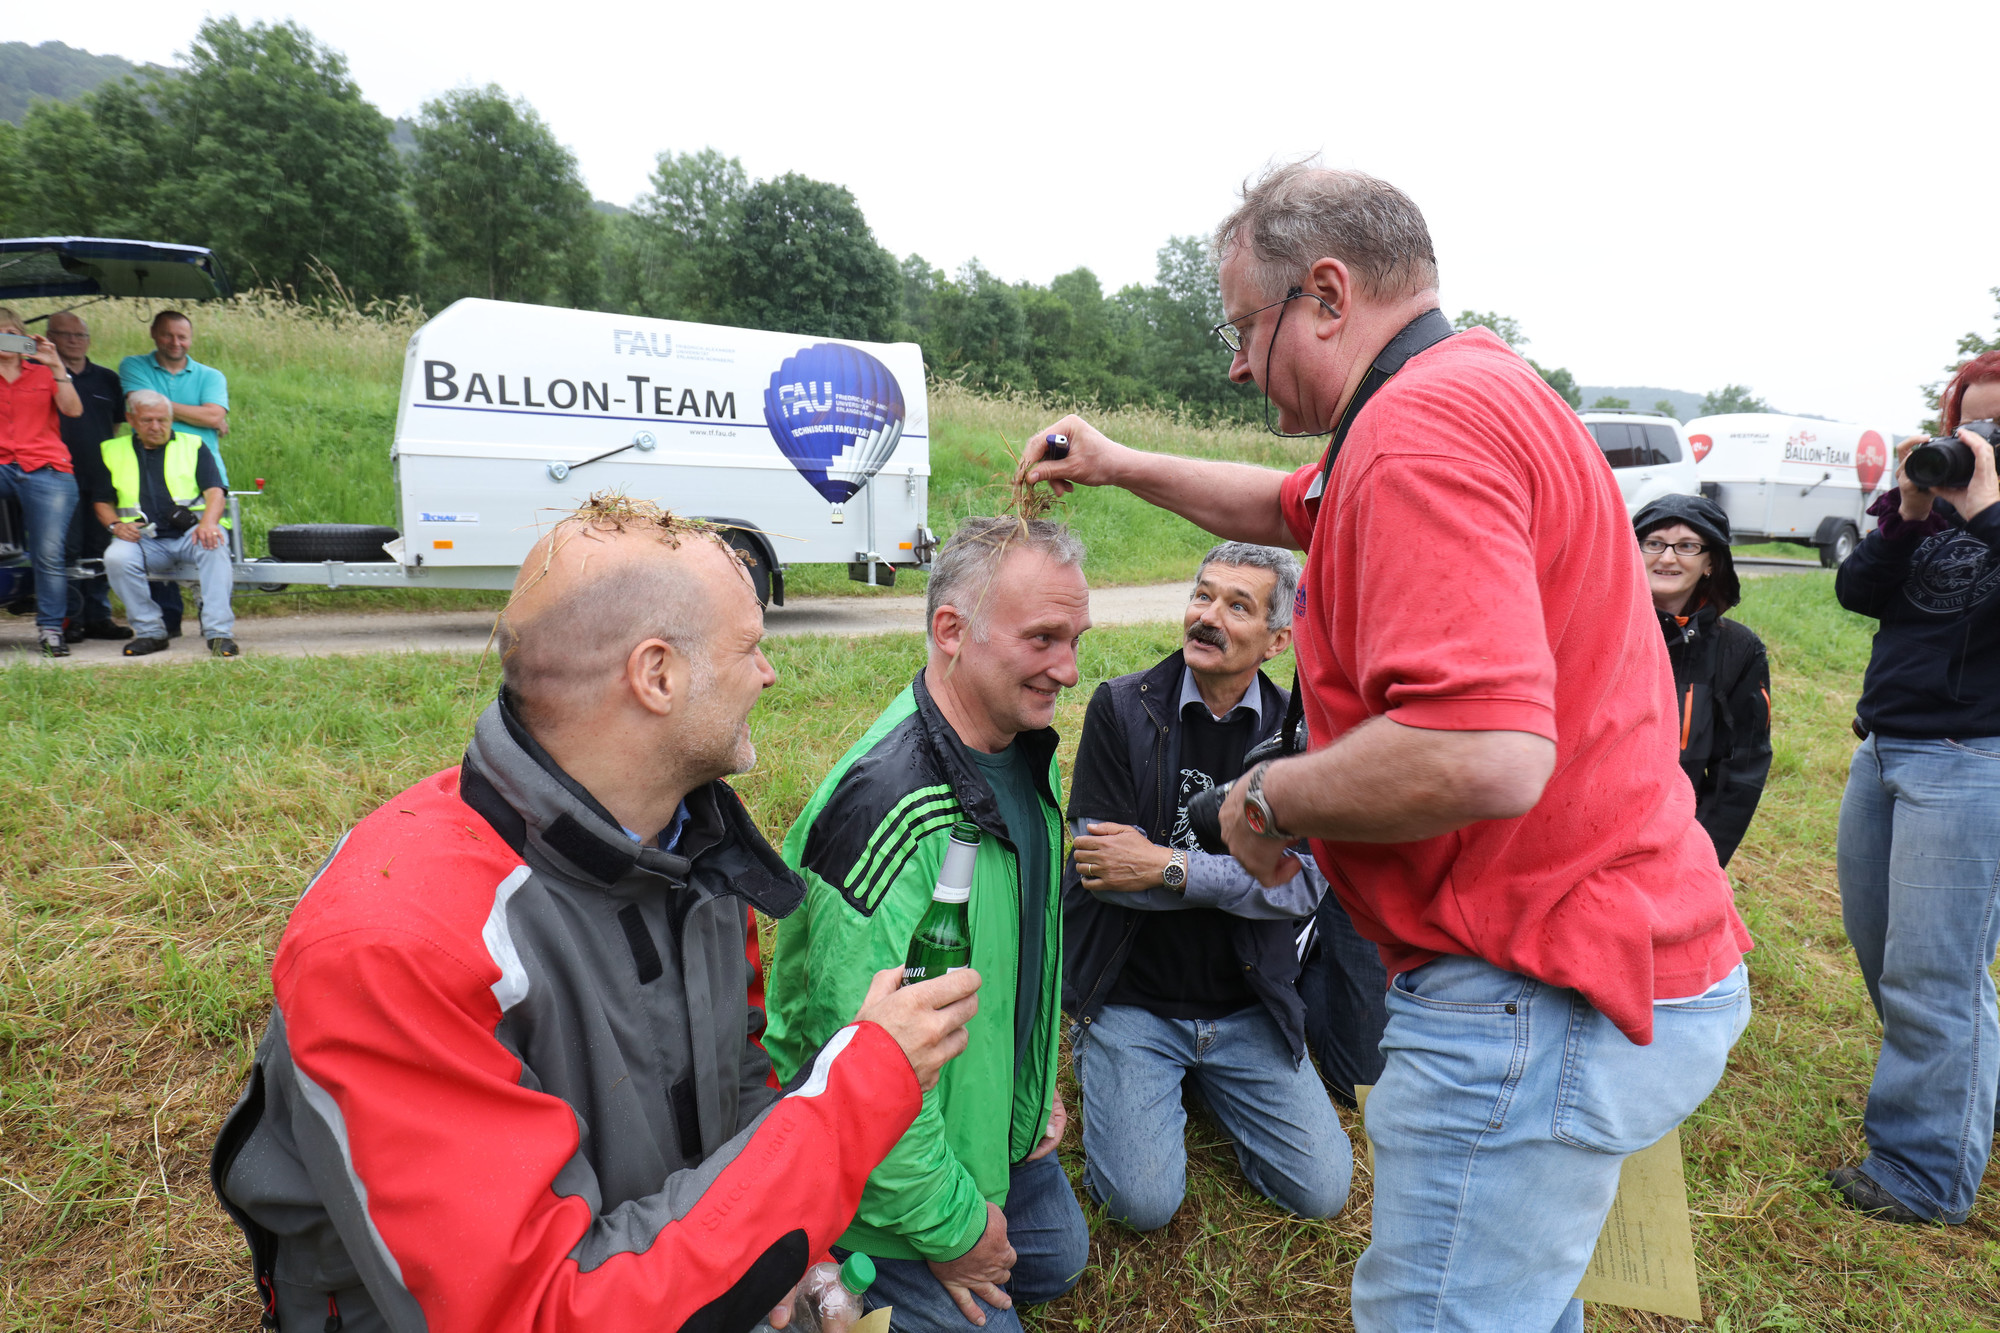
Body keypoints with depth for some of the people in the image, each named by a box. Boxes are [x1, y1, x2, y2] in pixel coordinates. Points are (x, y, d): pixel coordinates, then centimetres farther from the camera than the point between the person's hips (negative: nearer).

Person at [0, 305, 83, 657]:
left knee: (49, 554, -7)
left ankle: (50, 629, 0)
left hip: (46, 470, -1)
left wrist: (57, 367, -8)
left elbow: (73, 410, 1)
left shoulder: (43, 372, 17)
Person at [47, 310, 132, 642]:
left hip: (102, 477, 4)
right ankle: (69, 618, 1)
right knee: (67, 550, -5)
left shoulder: (106, 378, 17)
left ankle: (98, 616, 13)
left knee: (100, 549, 7)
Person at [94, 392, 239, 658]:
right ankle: (150, 632, -13)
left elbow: (215, 491, 1)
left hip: (189, 535, -2)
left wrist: (208, 522, -20)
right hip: (144, 540, 2)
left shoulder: (193, 446, 13)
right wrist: (115, 525, -3)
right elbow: (102, 501, 20)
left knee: (214, 544, -35)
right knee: (116, 557, -30)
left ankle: (219, 632, -36)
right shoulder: (114, 451, 17)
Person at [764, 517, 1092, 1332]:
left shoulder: (1028, 752, -5)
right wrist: (949, 1227, -19)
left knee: (1056, 1261, 24)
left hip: (1006, 1130, 9)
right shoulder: (889, 810, -35)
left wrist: (1035, 1080, 12)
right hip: (891, 1174, -8)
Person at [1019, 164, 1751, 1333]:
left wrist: (1267, 796, -17)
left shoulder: (1421, 428, -22)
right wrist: (1118, 466, 31)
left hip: (1537, 1000, -11)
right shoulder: (1478, 389, 14)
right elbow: (1285, 506, 30)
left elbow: (1482, 756, -33)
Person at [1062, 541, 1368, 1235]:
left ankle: (1204, 1075, 23)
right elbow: (1100, 864, -15)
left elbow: (1304, 879, -13)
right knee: (1144, 1200, -13)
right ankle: (1096, 1052, 16)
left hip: (1249, 1003, 3)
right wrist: (1240, 873, -20)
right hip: (1131, 995, -2)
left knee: (1321, 1190, -1)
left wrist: (1167, 867, -23)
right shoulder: (1122, 708, -9)